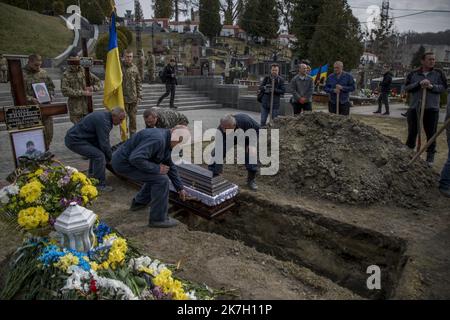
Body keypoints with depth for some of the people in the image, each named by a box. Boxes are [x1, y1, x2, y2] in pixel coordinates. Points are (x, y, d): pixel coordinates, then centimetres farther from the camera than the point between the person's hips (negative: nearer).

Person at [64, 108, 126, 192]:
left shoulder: (104, 116, 9)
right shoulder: (103, 121, -22)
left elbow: (103, 140, 16)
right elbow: (104, 143, -21)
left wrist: (109, 154, 14)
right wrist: (110, 158, -7)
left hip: (73, 135, 11)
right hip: (74, 140, -11)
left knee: (95, 152, 26)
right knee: (99, 156, -20)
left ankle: (92, 176, 36)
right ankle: (100, 185, -13)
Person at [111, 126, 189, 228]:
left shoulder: (166, 141, 7)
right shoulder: (157, 139, -26)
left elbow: (170, 166, 16)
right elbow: (136, 158, -34)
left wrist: (180, 188, 19)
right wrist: (157, 168, -22)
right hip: (124, 163, -10)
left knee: (155, 176, 21)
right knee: (161, 179, -15)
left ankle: (139, 202, 36)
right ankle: (158, 219, -3)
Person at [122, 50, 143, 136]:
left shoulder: (135, 68, 6)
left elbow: (139, 83, 9)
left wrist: (139, 96, 3)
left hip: (133, 98, 3)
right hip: (123, 98, -2)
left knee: (133, 117, 9)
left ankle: (133, 135, 21)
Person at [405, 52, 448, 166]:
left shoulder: (439, 73, 6)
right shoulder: (413, 74, 6)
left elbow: (444, 87, 1)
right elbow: (407, 88, -2)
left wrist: (432, 86, -16)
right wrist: (419, 84, -17)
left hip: (431, 109, 0)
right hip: (414, 108, 1)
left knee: (431, 134, 3)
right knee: (412, 132, 9)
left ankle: (430, 156, 13)